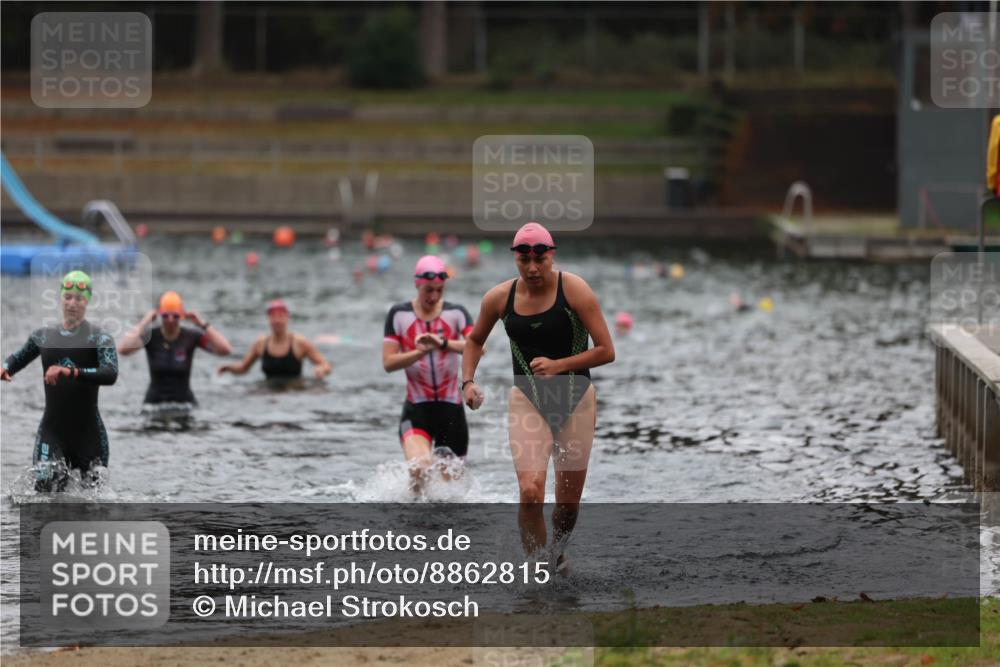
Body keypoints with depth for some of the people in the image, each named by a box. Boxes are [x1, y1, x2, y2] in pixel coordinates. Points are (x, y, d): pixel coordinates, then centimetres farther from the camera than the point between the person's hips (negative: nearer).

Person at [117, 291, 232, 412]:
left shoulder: (191, 337, -3)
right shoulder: (151, 336, -4)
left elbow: (225, 350, -13)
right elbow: (123, 349, -22)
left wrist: (203, 324, -14)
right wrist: (143, 324, -17)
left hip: (184, 403, 0)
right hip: (154, 402, 0)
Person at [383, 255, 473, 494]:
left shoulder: (456, 313, 2)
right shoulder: (399, 315, 2)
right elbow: (388, 363, -3)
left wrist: (444, 343, -31)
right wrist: (421, 352, -19)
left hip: (451, 406, 2)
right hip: (416, 408, -2)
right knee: (419, 468, -25)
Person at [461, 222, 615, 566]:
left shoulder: (574, 290, -11)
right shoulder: (499, 298, -2)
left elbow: (606, 351, -12)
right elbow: (475, 340, 18)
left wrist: (558, 365, -21)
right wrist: (468, 381, 3)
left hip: (575, 399, 0)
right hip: (528, 402, 0)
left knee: (568, 502, 8)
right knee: (530, 492, -20)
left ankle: (556, 556, 36)